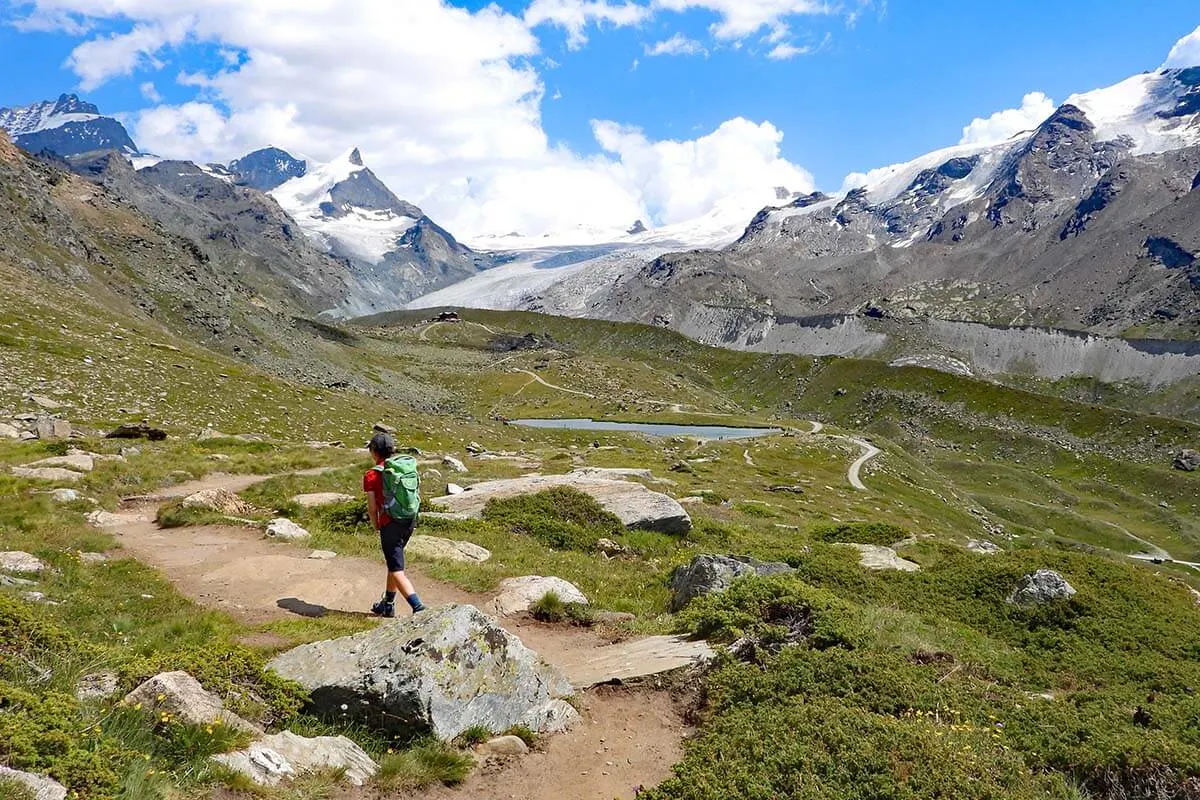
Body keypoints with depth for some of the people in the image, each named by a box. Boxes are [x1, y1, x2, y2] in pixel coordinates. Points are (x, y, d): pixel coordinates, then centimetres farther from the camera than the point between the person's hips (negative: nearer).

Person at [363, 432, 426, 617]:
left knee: (397, 571, -3)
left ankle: (418, 607, -17)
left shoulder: (371, 475, -8)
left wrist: (377, 527, 12)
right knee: (393, 563, 23)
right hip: (410, 520, 6)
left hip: (390, 524, -6)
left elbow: (372, 508, -7)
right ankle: (388, 605, 34)